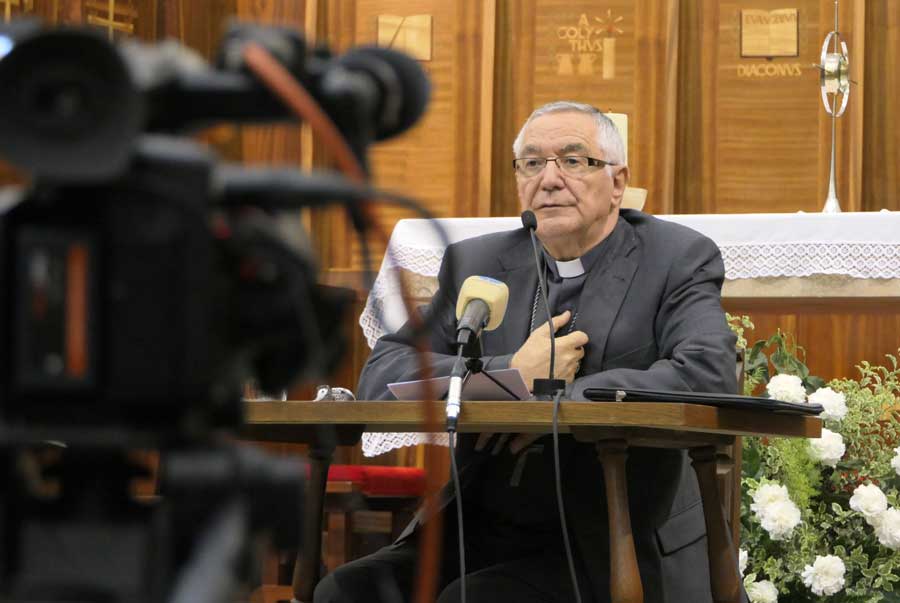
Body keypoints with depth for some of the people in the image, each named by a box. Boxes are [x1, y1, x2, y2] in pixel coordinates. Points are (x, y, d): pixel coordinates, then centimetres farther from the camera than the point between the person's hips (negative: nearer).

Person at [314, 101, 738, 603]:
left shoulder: (679, 260, 0)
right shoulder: (476, 264, 11)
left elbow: (709, 374, -18)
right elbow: (380, 376, 1)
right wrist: (513, 374, -13)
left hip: (608, 548, -4)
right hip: (478, 536, 4)